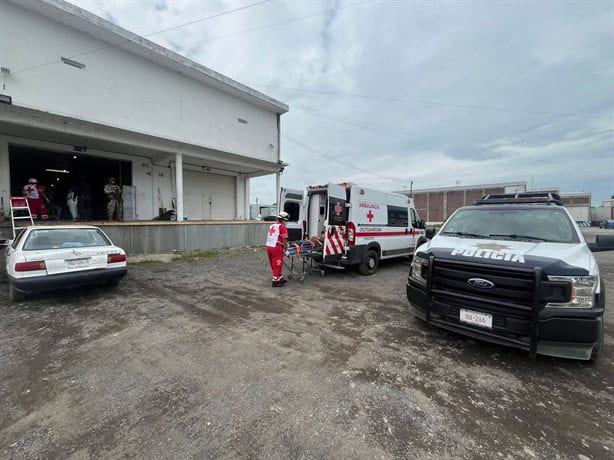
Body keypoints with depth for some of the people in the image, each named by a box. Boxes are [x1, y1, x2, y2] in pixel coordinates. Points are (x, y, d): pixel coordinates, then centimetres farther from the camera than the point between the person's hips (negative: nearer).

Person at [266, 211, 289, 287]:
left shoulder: (271, 226, 15)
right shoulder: (282, 227, -8)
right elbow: (284, 239, -12)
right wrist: (285, 247, 3)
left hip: (269, 247, 8)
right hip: (277, 248, -8)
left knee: (274, 265, 17)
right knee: (277, 265, 3)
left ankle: (280, 279, 31)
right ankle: (275, 281, 8)